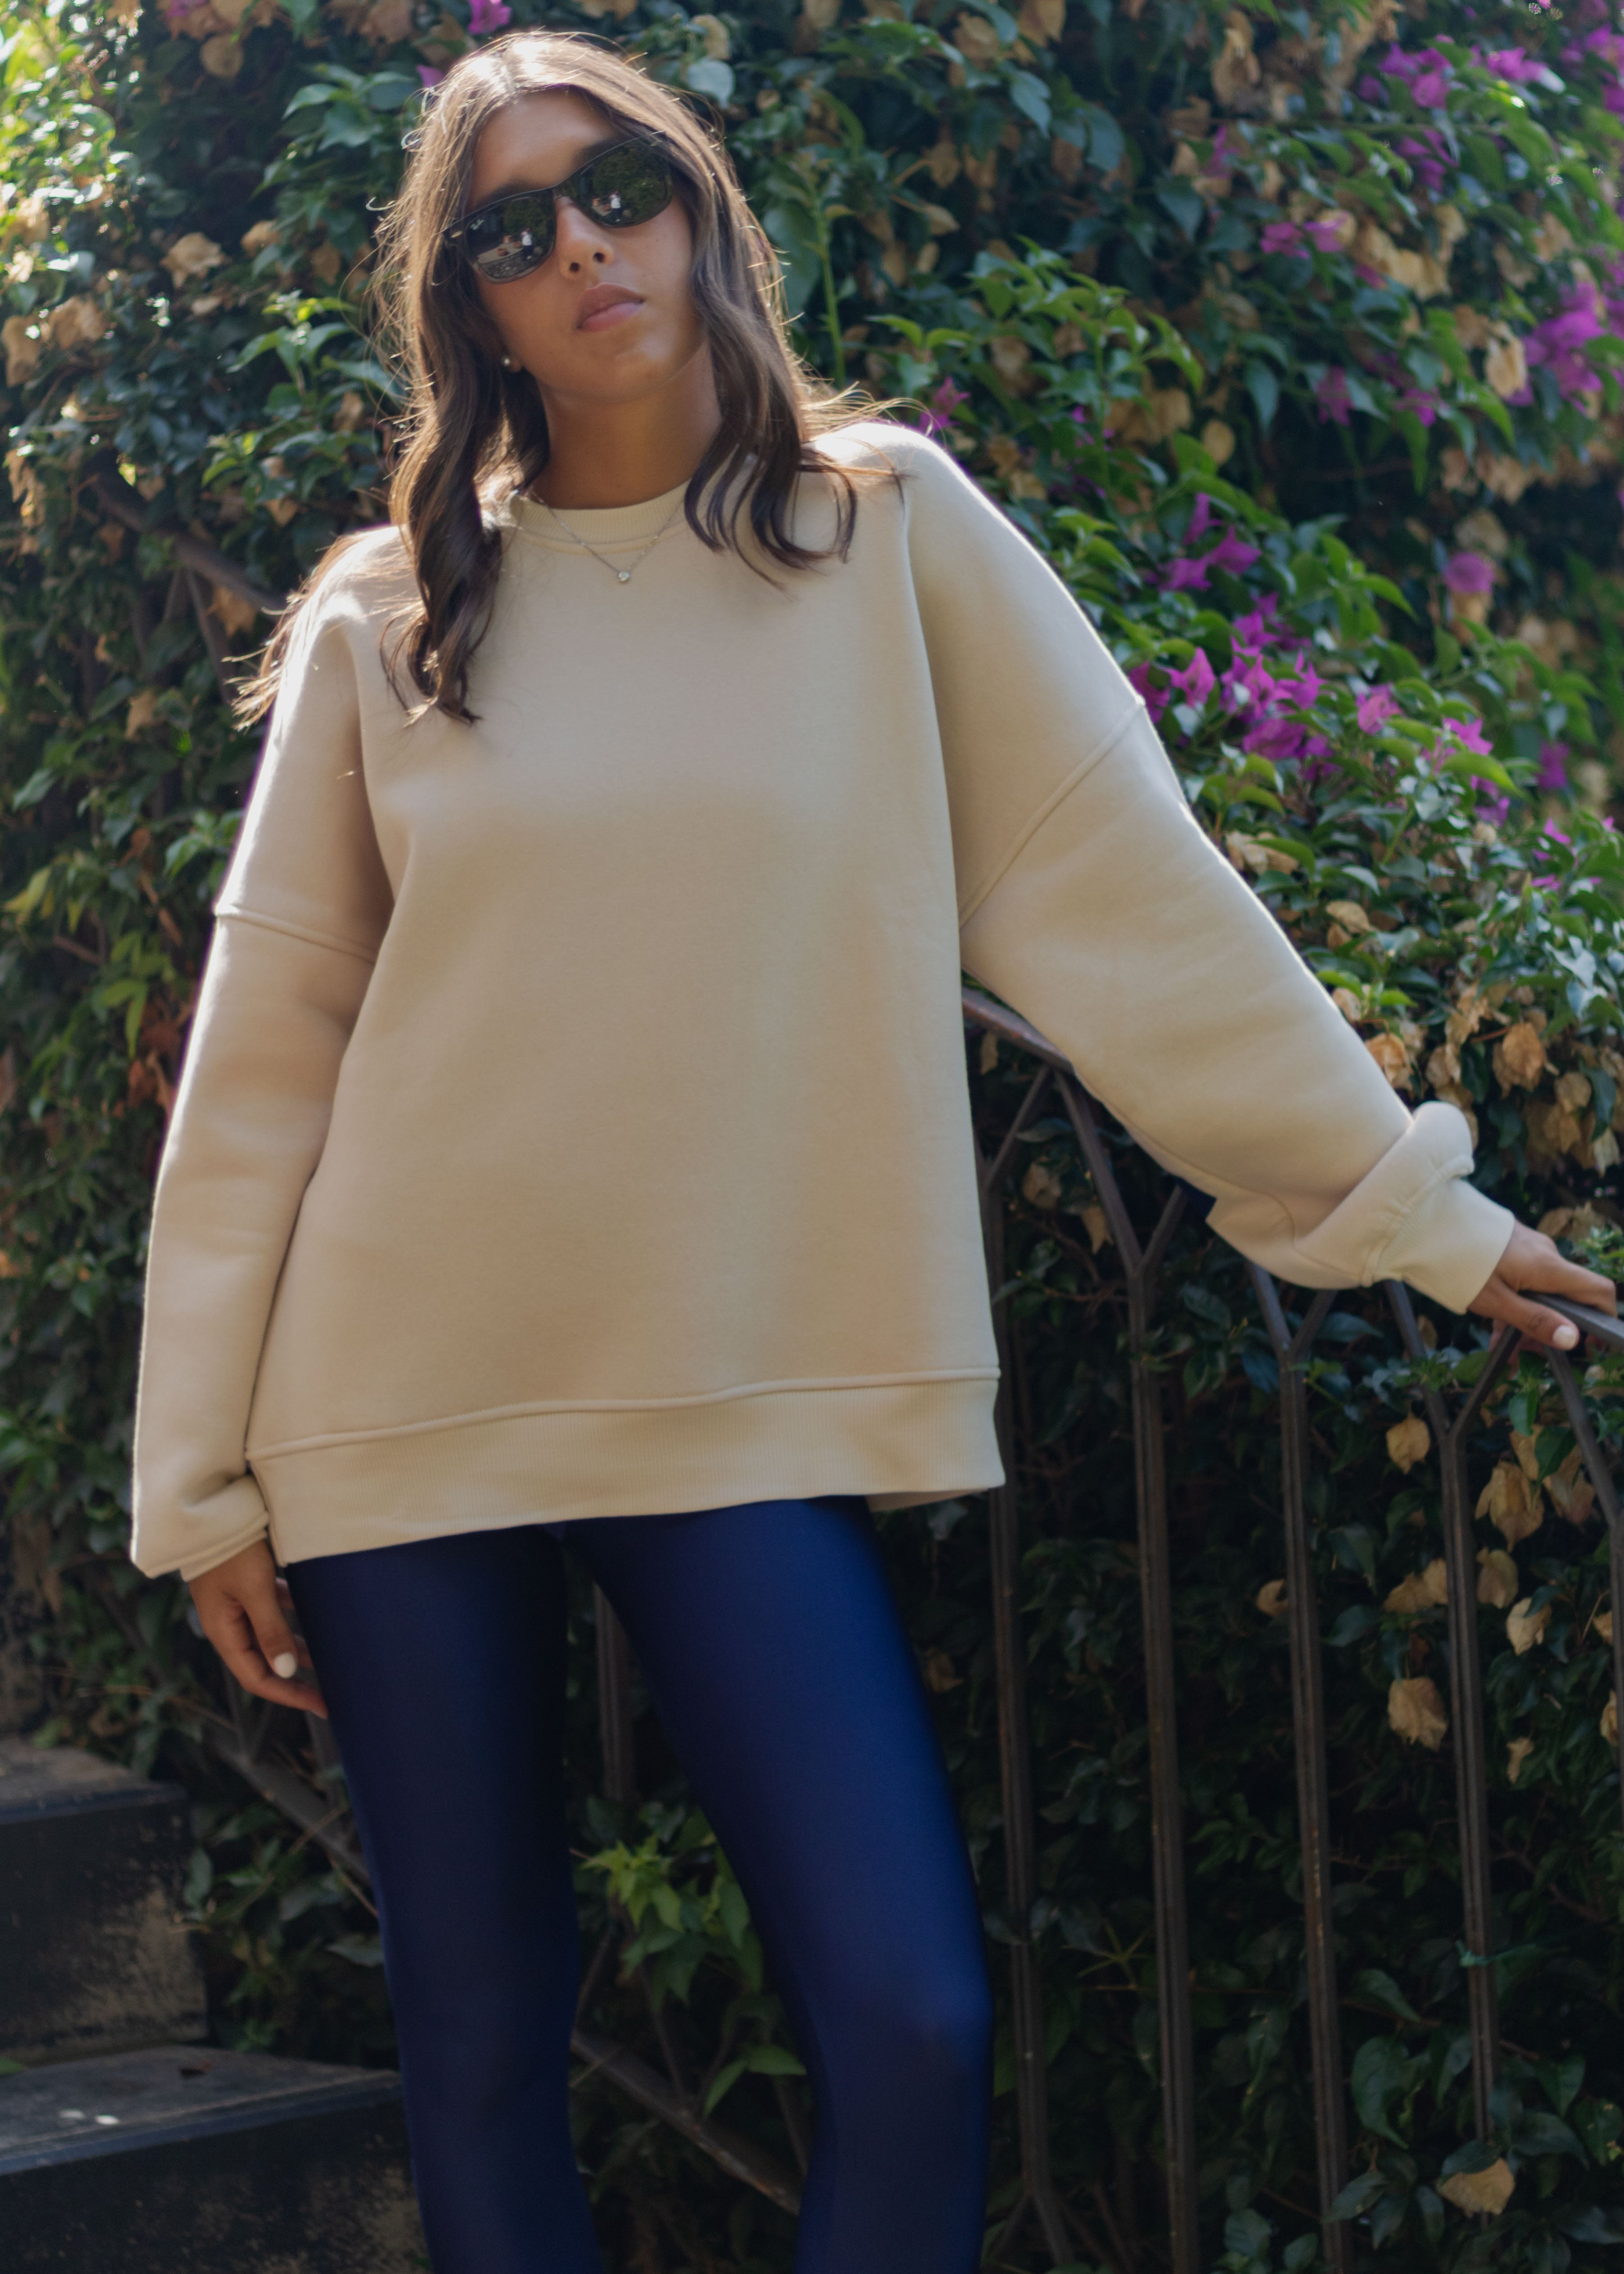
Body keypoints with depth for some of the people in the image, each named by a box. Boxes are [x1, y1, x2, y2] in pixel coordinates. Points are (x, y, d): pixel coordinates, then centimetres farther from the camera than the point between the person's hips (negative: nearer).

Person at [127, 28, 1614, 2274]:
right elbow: (267, 1054, 6)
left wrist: (1399, 1200, 4)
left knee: (914, 2025, -11)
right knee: (481, 2053, 5)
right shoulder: (387, 623, 6)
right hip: (406, 1407, 1)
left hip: (756, 1398, -1)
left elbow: (1128, 892, 4)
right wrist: (208, 1478, 4)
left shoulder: (891, 531, 4)